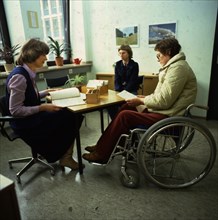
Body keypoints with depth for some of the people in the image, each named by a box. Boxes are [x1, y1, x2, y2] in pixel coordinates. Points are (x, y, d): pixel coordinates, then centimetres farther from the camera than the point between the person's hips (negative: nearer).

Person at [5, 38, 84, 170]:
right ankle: (64, 157, 11)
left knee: (73, 116, -4)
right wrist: (42, 107, -24)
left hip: (31, 116, 9)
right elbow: (15, 110, -23)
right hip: (24, 122, -8)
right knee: (70, 119, -12)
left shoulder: (28, 73, 5)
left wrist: (45, 93, 7)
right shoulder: (19, 76, -23)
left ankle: (64, 155, 8)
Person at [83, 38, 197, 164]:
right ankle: (102, 146, 10)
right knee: (127, 107, 7)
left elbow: (164, 100, -22)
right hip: (163, 110, 11)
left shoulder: (178, 68, -16)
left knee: (124, 115, -16)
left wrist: (141, 101, -9)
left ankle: (102, 154, -2)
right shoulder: (174, 65, 17)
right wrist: (145, 98, 8)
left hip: (167, 117, -11)